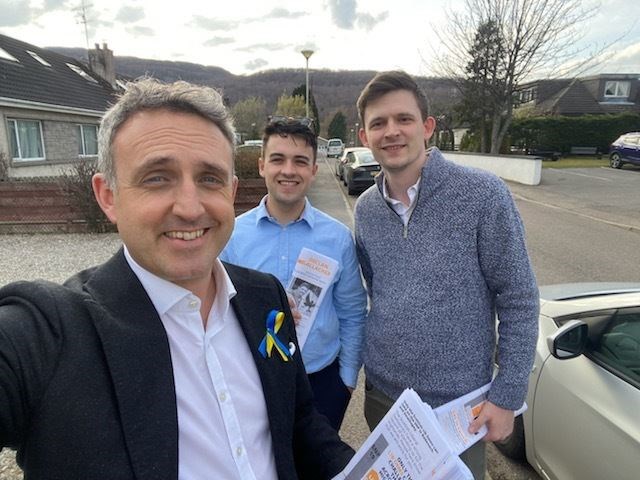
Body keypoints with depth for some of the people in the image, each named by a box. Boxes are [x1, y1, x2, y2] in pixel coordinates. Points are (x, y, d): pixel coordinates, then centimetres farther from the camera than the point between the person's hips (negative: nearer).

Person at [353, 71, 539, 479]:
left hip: (458, 400, -4)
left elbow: (518, 300, -11)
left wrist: (507, 396, -10)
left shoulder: (482, 194, -15)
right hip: (381, 392, 5)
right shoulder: (366, 208, -1)